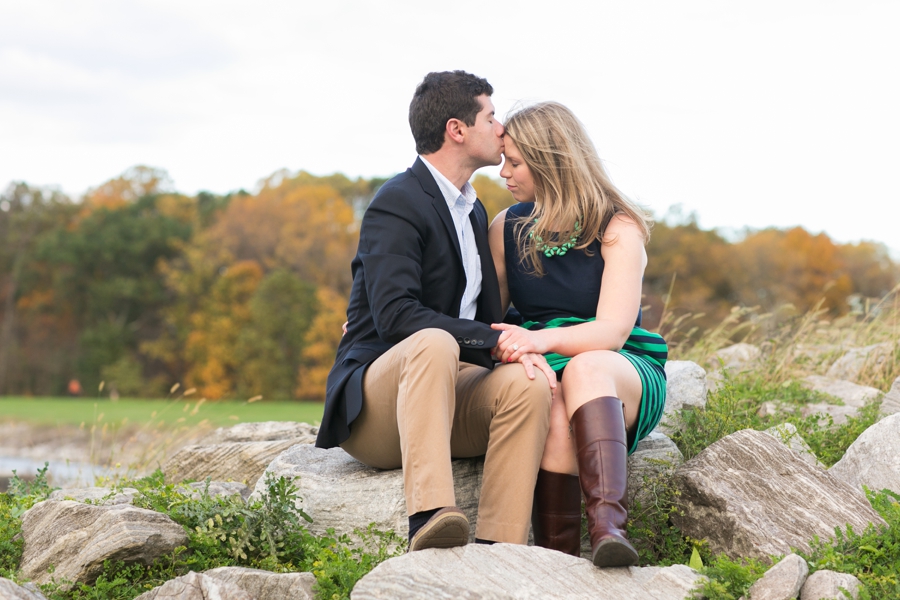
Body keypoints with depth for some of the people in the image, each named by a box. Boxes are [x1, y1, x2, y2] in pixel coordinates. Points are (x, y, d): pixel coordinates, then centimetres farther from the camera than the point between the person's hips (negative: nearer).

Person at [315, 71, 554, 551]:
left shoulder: (474, 211, 20)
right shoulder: (397, 203, -9)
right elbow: (395, 314, -22)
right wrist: (496, 342, -26)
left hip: (449, 391, 7)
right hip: (374, 405, -7)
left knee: (527, 382, -24)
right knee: (435, 342, -39)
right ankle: (427, 517, -53)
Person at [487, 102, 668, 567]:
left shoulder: (617, 229, -6)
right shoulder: (506, 229, 9)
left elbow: (612, 332, -17)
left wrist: (542, 339, -36)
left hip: (624, 374, -2)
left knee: (585, 368, -40)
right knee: (553, 411, -36)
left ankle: (607, 524, -60)